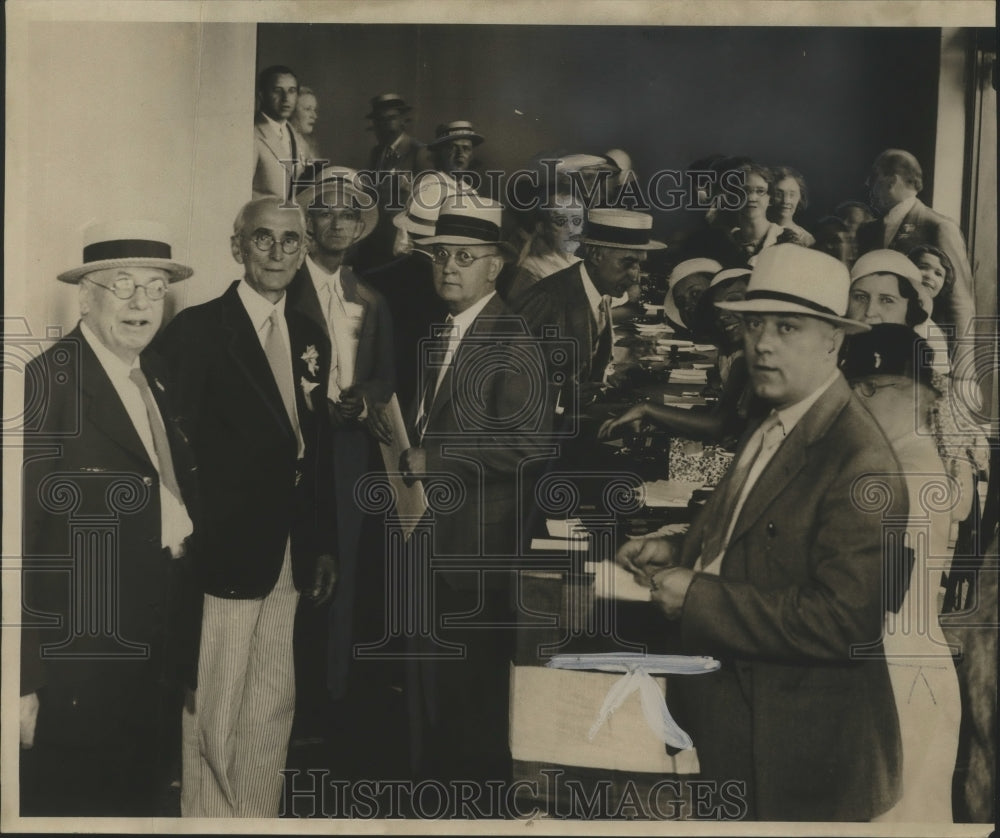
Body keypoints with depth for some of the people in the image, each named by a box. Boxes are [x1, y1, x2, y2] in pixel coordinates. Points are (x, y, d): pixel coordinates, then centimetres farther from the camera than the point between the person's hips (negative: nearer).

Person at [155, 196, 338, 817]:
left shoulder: (312, 338, 14)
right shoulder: (196, 330, -5)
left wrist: (325, 543, 14)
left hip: (289, 556, 6)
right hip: (226, 551, -6)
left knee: (273, 707, 13)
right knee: (214, 714, 0)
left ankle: (261, 817, 25)